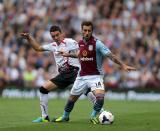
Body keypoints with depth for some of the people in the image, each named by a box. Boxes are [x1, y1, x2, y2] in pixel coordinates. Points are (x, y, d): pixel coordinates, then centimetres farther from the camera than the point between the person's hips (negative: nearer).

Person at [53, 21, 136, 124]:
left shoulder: (97, 43, -16)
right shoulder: (81, 43, 3)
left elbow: (110, 55, -21)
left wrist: (123, 65, -30)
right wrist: (69, 55, 28)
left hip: (95, 76, -5)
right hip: (82, 76, 5)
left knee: (100, 96, -27)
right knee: (72, 98, 14)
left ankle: (94, 116, -4)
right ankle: (65, 117, 38)